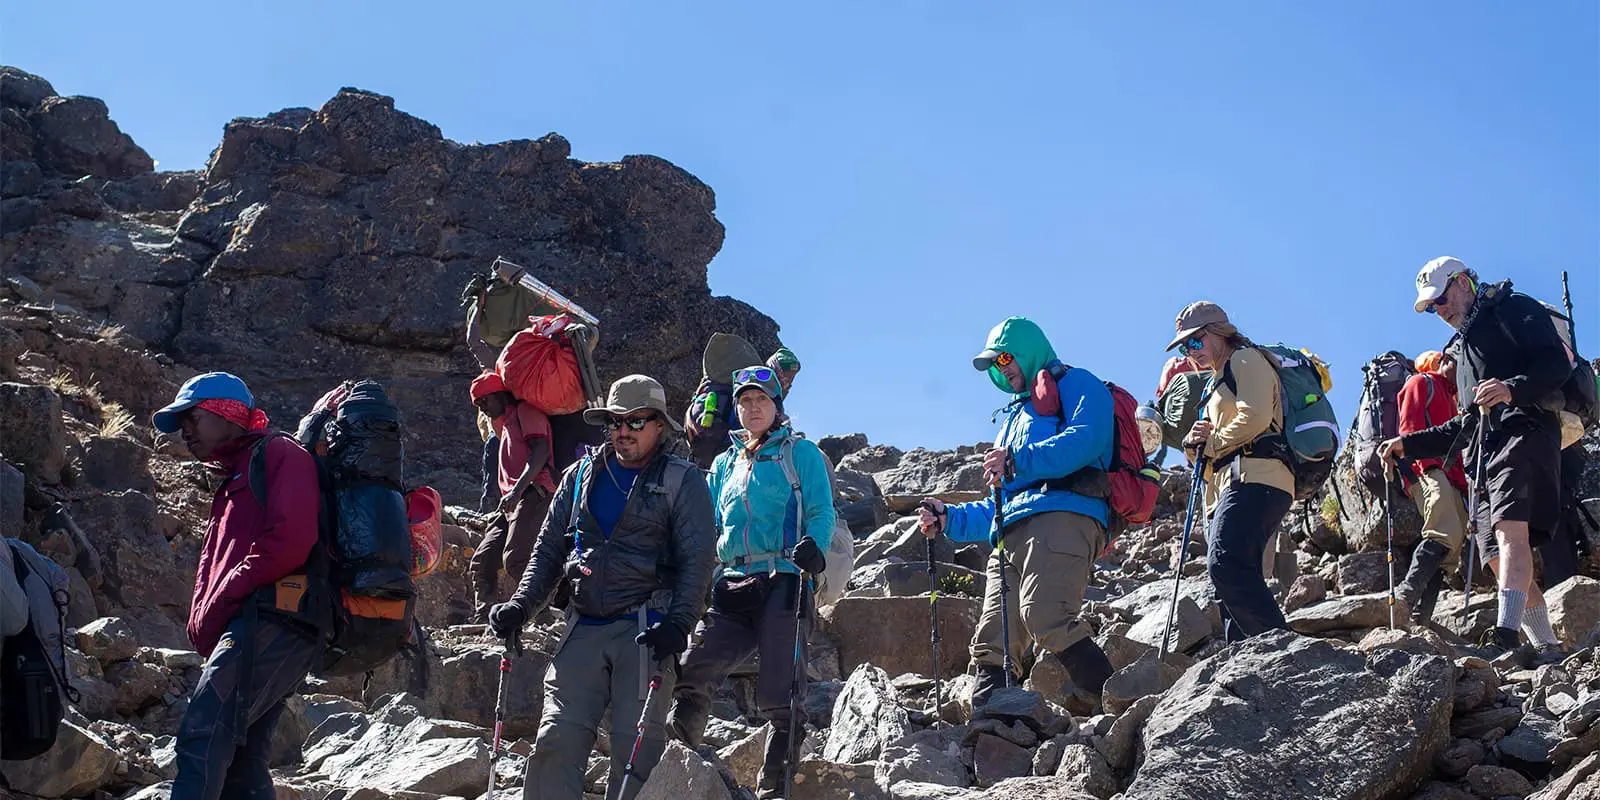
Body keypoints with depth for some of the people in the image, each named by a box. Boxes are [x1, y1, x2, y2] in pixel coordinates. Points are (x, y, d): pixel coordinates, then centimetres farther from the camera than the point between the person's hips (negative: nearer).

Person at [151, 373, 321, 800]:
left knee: (202, 740, -18)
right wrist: (203, 621, 5)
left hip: (270, 621, -10)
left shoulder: (279, 454, 2)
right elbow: (213, 564, 26)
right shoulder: (234, 481, 32)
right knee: (241, 761, 5)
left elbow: (289, 539, -14)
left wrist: (219, 606, -9)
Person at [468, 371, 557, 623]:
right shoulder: (503, 425, 32)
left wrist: (518, 489, -24)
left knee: (515, 560, -23)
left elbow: (540, 450, -13)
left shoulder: (525, 411, 2)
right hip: (510, 503, 10)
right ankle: (482, 621, 3)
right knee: (481, 561, 3)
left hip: (533, 495, -10)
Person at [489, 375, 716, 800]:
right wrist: (520, 606, 3)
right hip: (584, 629, 4)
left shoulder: (682, 482, 3)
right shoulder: (581, 476, 16)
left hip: (644, 630, -4)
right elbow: (549, 549, 18)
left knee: (636, 745, -6)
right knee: (557, 737, -5)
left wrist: (679, 623, -19)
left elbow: (697, 559, -5)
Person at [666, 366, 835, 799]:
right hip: (732, 585, 4)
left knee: (779, 694, -9)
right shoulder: (725, 464, 24)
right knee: (692, 672, -14)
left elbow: (821, 513, 0)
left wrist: (814, 546, -20)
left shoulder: (801, 453, 10)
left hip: (782, 581, -4)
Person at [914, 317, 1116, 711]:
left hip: (1063, 517, -9)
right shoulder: (1015, 417, 39)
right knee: (991, 645, -3)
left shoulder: (1076, 384, 13)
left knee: (1045, 616, -30)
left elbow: (1087, 438, -11)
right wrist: (949, 520, 25)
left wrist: (1019, 460, -19)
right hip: (1011, 534, 9)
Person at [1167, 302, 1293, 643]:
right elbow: (1203, 456, 32)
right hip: (1228, 488, 10)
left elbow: (1255, 417, -11)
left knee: (1225, 566, -29)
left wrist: (1211, 443, 0)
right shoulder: (1219, 381, 36)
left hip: (1254, 477, -10)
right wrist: (1194, 444, 9)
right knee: (1233, 587, -1)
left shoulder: (1246, 359, 8)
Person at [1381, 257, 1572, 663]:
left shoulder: (1514, 310, 8)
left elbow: (1557, 364, -9)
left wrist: (1512, 388, -27)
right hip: (1486, 454, 10)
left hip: (1524, 434, -10)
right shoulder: (1463, 345, 34)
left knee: (1510, 528, -28)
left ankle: (1506, 637, -42)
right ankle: (1549, 647, 5)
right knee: (1498, 558, 1)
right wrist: (1409, 445, 26)